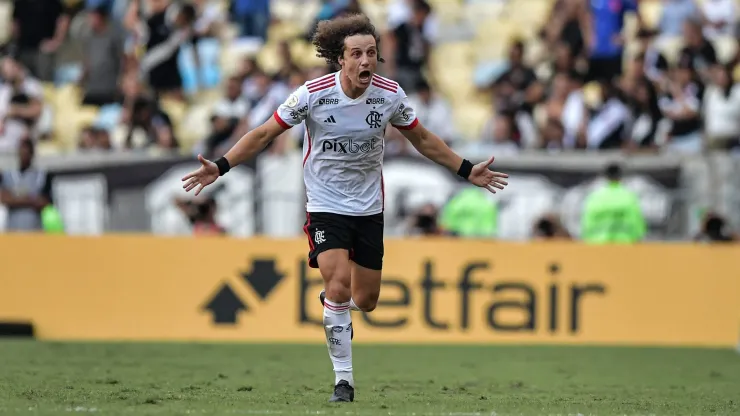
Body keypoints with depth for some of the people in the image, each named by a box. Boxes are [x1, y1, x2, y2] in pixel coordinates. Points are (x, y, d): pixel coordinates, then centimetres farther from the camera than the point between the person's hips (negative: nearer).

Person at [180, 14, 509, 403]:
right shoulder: (313, 94, -19)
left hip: (369, 208, 4)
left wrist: (468, 171, 9)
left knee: (365, 300, 8)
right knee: (339, 285, -22)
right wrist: (220, 167, -17)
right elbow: (264, 134, -9)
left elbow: (423, 139, 9)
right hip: (325, 206, -3)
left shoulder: (390, 94, -10)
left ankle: (332, 305, 46)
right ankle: (343, 379, -10)